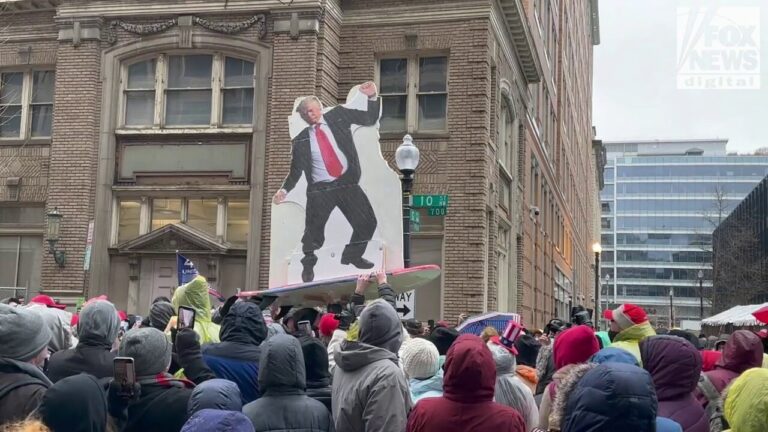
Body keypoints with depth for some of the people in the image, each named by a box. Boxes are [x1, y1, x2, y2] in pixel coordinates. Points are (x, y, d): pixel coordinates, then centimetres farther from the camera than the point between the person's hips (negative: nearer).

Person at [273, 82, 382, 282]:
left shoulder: (338, 115, 5)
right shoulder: (300, 140, 3)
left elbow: (370, 119, 6)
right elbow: (296, 170, 9)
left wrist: (372, 97, -10)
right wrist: (285, 190, -4)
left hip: (348, 183, 2)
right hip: (320, 190, -2)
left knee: (367, 223, 2)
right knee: (314, 231, -1)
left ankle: (352, 256, 29)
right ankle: (308, 265, 27)